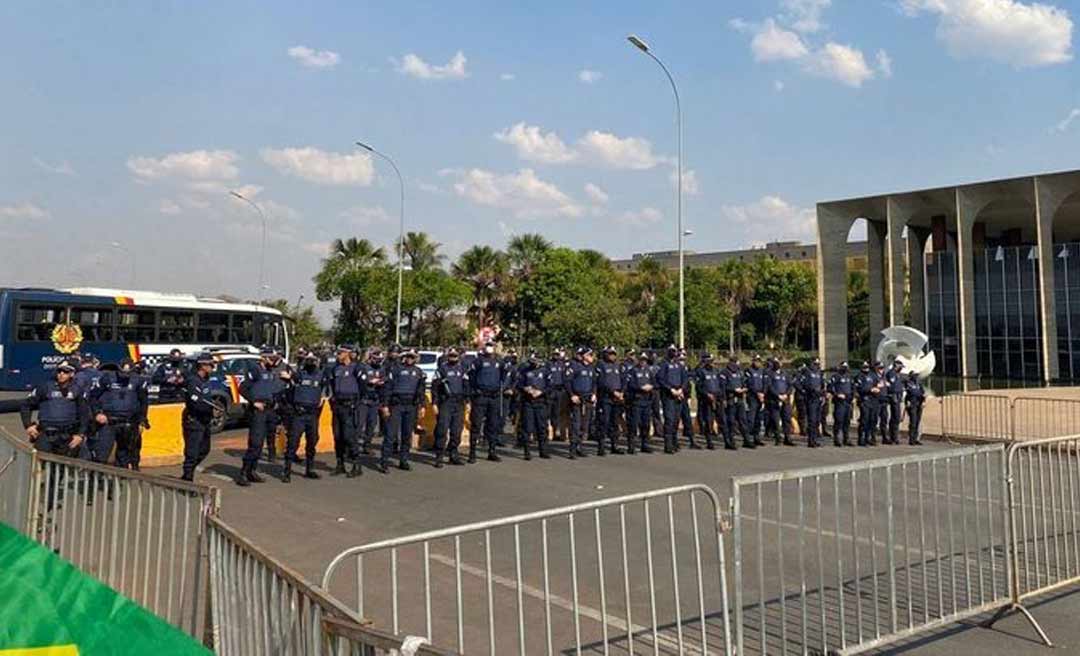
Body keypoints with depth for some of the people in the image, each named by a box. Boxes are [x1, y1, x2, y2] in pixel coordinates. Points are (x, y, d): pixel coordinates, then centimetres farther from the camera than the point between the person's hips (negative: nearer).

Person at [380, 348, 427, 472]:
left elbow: (421, 390, 17)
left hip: (411, 406, 4)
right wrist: (385, 405, -8)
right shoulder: (394, 369, 2)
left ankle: (403, 461, 15)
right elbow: (387, 387, -2)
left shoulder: (418, 371, 15)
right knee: (391, 434, -8)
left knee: (407, 435, 7)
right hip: (396, 405, -4)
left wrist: (422, 405, 8)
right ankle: (384, 462, -6)